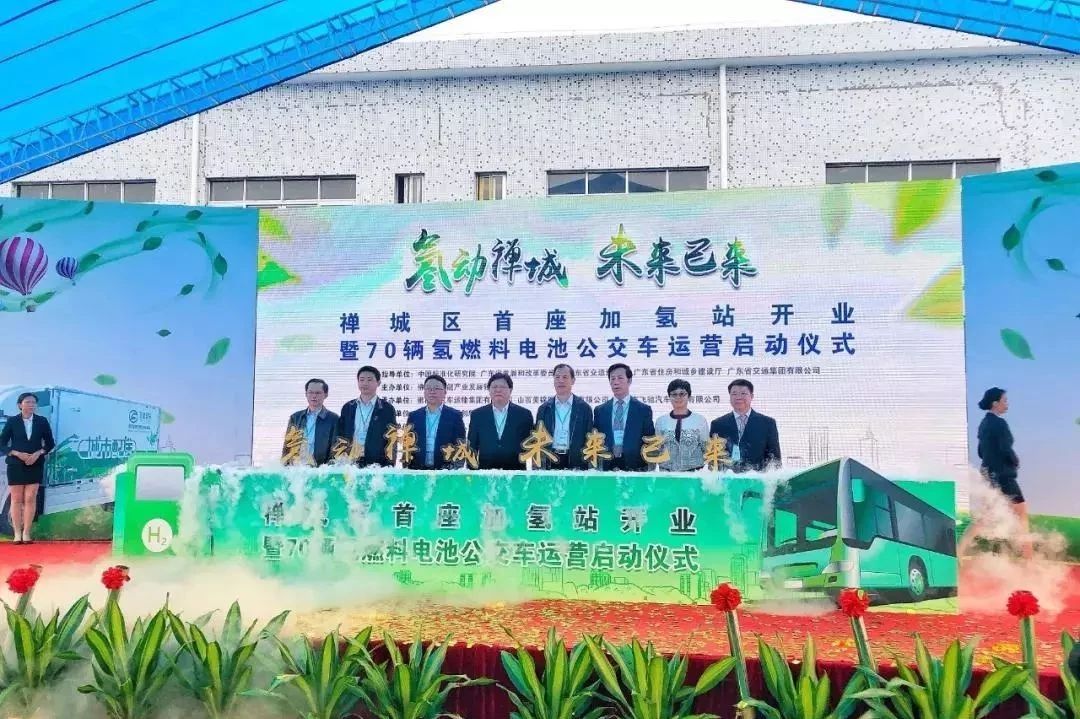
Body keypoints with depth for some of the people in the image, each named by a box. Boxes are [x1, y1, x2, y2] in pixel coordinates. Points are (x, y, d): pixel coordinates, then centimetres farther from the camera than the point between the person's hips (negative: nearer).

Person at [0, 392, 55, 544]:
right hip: (16, 465, -1)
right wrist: (18, 454, -14)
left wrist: (38, 453, -10)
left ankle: (26, 533, 5)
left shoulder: (42, 421, 4)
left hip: (35, 465, 1)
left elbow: (50, 443, 7)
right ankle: (17, 534, 7)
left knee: (30, 499, -1)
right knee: (16, 500, 3)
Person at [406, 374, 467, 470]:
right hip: (417, 471, 2)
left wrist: (454, 467, -10)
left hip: (445, 471, -2)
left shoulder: (455, 416, 4)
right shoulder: (414, 416, 12)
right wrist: (406, 469, 3)